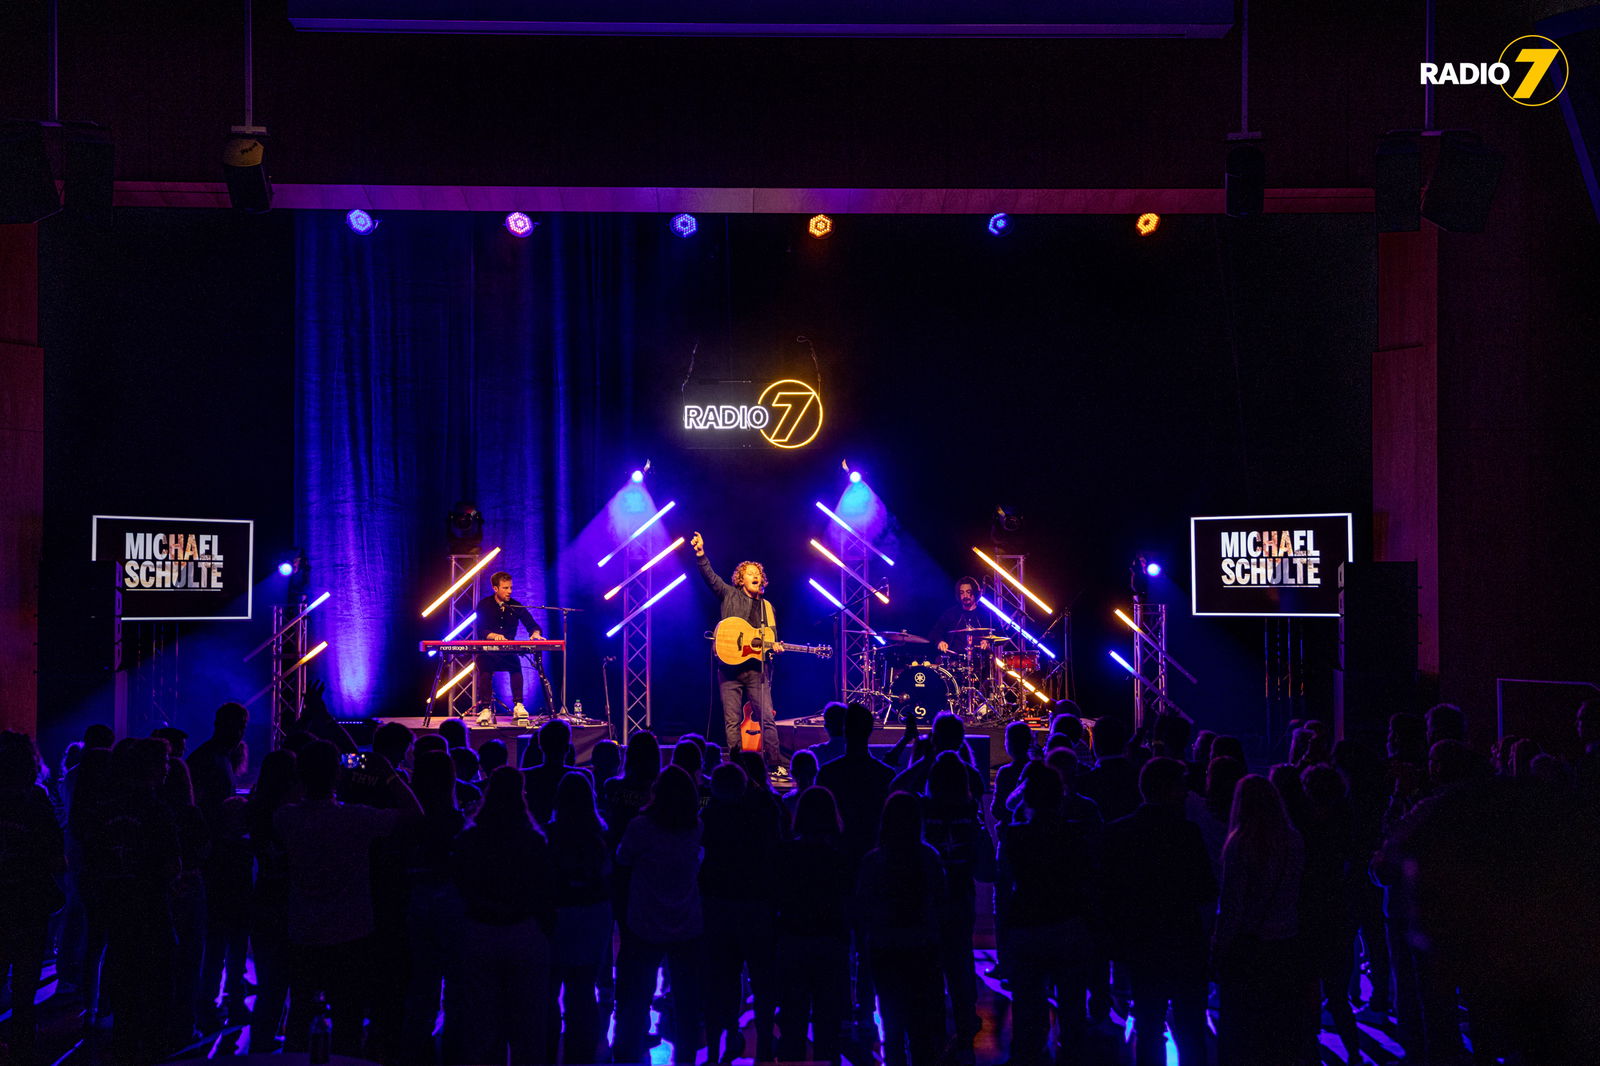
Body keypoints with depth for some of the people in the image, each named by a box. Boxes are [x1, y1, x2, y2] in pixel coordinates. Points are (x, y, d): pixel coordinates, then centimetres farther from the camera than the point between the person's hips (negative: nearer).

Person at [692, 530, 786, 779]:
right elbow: (710, 577, -9)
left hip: (756, 668, 2)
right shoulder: (730, 595, 6)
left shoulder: (766, 606, 15)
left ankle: (774, 766, 0)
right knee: (732, 721, 1)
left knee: (767, 718, -5)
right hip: (730, 666, -2)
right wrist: (700, 554, -23)